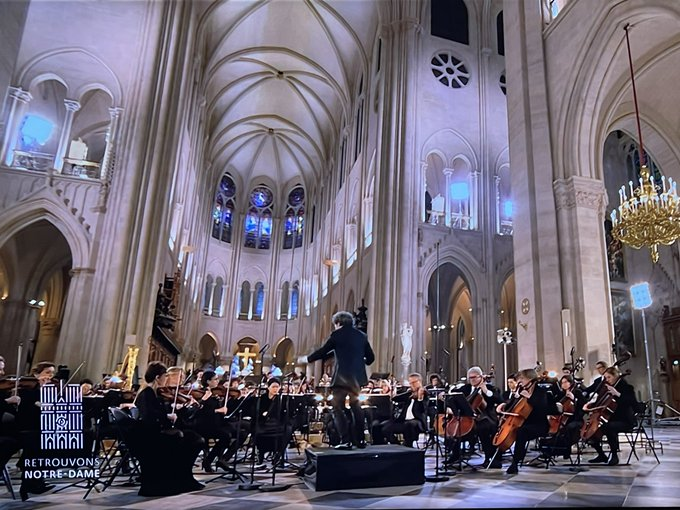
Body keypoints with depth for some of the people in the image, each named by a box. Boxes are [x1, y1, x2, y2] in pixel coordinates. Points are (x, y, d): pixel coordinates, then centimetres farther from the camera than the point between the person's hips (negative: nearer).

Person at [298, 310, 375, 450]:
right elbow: (371, 357, 10)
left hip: (342, 377, -6)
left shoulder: (337, 334, -5)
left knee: (338, 409, 2)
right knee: (356, 407, 20)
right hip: (357, 377, 6)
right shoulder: (362, 335, 9)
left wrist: (306, 359, 12)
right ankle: (360, 440, 22)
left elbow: (323, 351, -2)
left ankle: (345, 441, -5)